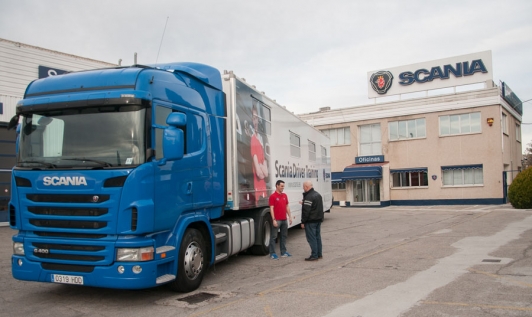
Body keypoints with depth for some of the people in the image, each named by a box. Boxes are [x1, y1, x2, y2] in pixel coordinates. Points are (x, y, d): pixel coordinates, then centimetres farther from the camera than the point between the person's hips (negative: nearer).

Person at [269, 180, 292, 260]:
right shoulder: (273, 196, -9)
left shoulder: (284, 195, 11)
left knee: (284, 236, 13)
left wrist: (289, 217, 11)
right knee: (273, 236, -1)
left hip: (284, 219, 7)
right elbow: (271, 208, -12)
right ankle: (272, 253, 4)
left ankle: (283, 252, 22)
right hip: (277, 220, -7)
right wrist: (274, 220, -17)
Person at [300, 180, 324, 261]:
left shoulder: (309, 197, -19)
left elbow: (306, 211, -20)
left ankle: (314, 255, -3)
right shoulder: (318, 195, 13)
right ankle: (319, 254, 20)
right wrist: (304, 203, 26)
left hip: (310, 221, -10)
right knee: (317, 237, 14)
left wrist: (303, 222, -14)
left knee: (311, 238, -4)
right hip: (318, 220, 10)